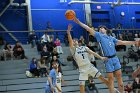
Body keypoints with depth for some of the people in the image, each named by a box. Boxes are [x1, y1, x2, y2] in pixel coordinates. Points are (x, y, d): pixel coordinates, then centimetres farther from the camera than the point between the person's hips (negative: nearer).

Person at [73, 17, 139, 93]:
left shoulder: (111, 38, 17)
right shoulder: (99, 35, 5)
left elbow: (122, 42, 18)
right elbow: (89, 29, -2)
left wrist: (134, 42, 16)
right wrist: (79, 22, -9)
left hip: (115, 58, 4)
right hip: (108, 60, -4)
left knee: (119, 76, 4)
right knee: (111, 78, -2)